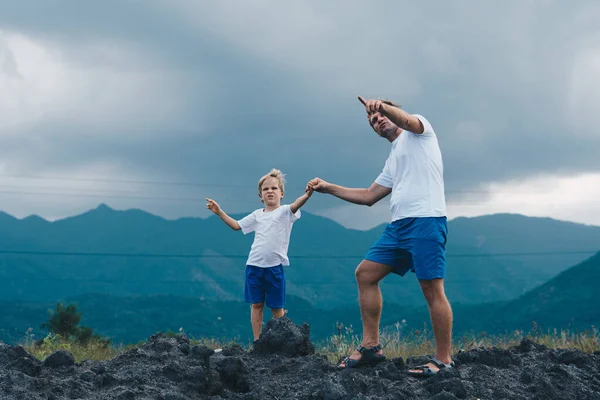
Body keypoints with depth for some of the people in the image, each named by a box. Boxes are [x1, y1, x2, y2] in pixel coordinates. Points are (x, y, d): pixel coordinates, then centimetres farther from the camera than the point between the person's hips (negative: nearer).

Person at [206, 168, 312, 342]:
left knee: (276, 307, 3)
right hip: (254, 265, 4)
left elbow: (295, 206, -24)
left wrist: (306, 195, -46)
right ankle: (257, 341, 13)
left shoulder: (285, 212, -2)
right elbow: (236, 225, 22)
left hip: (275, 267, -4)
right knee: (256, 304, 7)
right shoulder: (257, 214, 13)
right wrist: (219, 212, 13)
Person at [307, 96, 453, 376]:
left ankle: (444, 360, -3)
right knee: (365, 274, 6)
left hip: (425, 221, -9)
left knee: (433, 290, -9)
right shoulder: (393, 162, 29)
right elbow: (369, 197, 30)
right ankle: (370, 346, 10)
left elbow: (406, 120, -19)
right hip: (398, 225, 9)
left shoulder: (418, 131, 7)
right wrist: (328, 188, 27)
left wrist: (383, 105, -40)